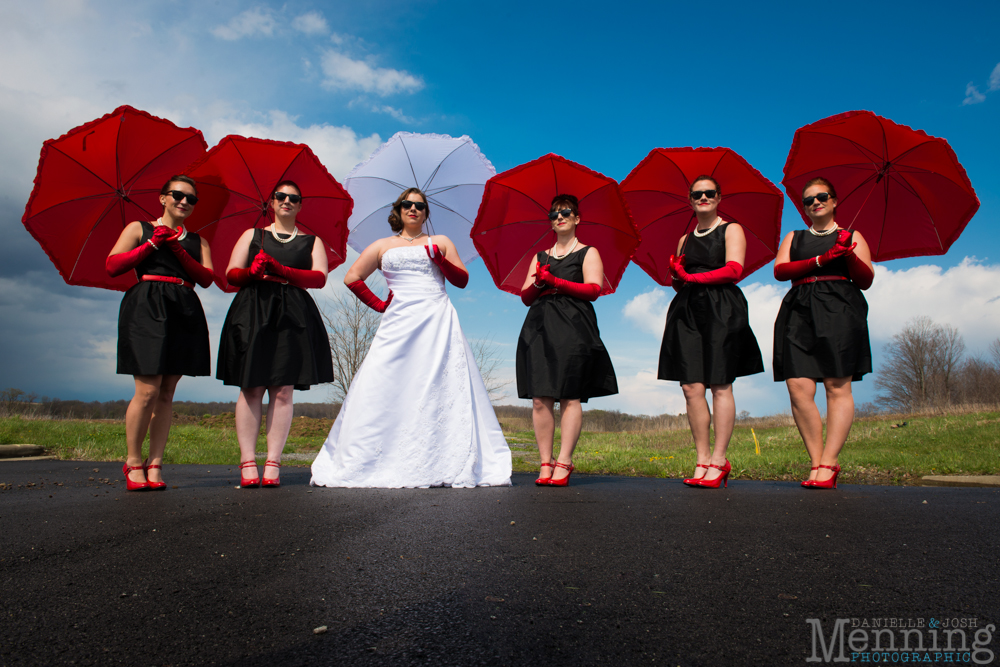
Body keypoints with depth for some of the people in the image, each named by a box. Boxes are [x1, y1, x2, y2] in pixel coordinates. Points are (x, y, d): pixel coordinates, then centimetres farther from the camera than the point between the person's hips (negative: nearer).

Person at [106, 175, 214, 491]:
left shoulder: (196, 240, 21)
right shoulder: (139, 228, 15)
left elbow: (206, 278, 4)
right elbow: (112, 266, 3)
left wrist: (178, 249, -7)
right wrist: (153, 243, -2)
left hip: (185, 312, 3)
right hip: (147, 308, -3)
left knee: (167, 393, 1)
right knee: (148, 390, -11)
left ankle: (155, 465, 6)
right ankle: (133, 461, 5)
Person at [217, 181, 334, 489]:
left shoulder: (311, 241, 19)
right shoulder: (252, 235, 21)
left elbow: (319, 278, 2)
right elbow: (231, 274, 11)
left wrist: (281, 271, -11)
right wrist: (251, 272, -12)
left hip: (293, 316, 0)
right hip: (252, 313, 0)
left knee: (283, 391, -6)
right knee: (251, 389, -6)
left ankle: (273, 463, -4)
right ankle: (248, 463, -4)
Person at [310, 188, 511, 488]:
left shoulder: (440, 242, 19)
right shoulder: (383, 246, 19)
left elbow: (462, 280, 13)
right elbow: (351, 278, 18)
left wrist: (441, 261, -3)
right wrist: (378, 304, 9)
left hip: (438, 321, 0)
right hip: (399, 323, 0)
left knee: (444, 388, -8)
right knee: (384, 390, -9)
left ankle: (451, 464, -7)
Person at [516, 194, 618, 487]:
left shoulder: (588, 253, 12)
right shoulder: (541, 257, 24)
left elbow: (593, 289, -4)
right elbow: (525, 297, 18)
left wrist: (555, 282, -10)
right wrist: (537, 282, -4)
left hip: (573, 327, -4)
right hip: (540, 328, 4)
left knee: (570, 396, -10)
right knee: (540, 398, -6)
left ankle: (564, 463, -9)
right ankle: (545, 464, -3)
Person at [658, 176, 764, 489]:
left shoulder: (731, 230, 8)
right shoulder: (685, 240, 23)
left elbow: (734, 270, -6)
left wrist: (692, 277, -6)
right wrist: (676, 276, -1)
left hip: (721, 309, -4)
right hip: (687, 311, 5)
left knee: (720, 385, -7)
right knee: (691, 387, -5)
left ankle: (719, 460, -3)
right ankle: (702, 460, 1)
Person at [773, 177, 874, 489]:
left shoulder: (851, 237, 19)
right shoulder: (793, 238, 25)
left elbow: (866, 280, 8)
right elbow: (780, 270, 5)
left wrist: (849, 254, -10)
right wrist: (820, 260, -7)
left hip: (839, 311, -2)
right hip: (800, 312, 2)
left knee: (837, 386, -12)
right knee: (798, 387, -12)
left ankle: (828, 464, -12)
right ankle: (816, 462, -5)